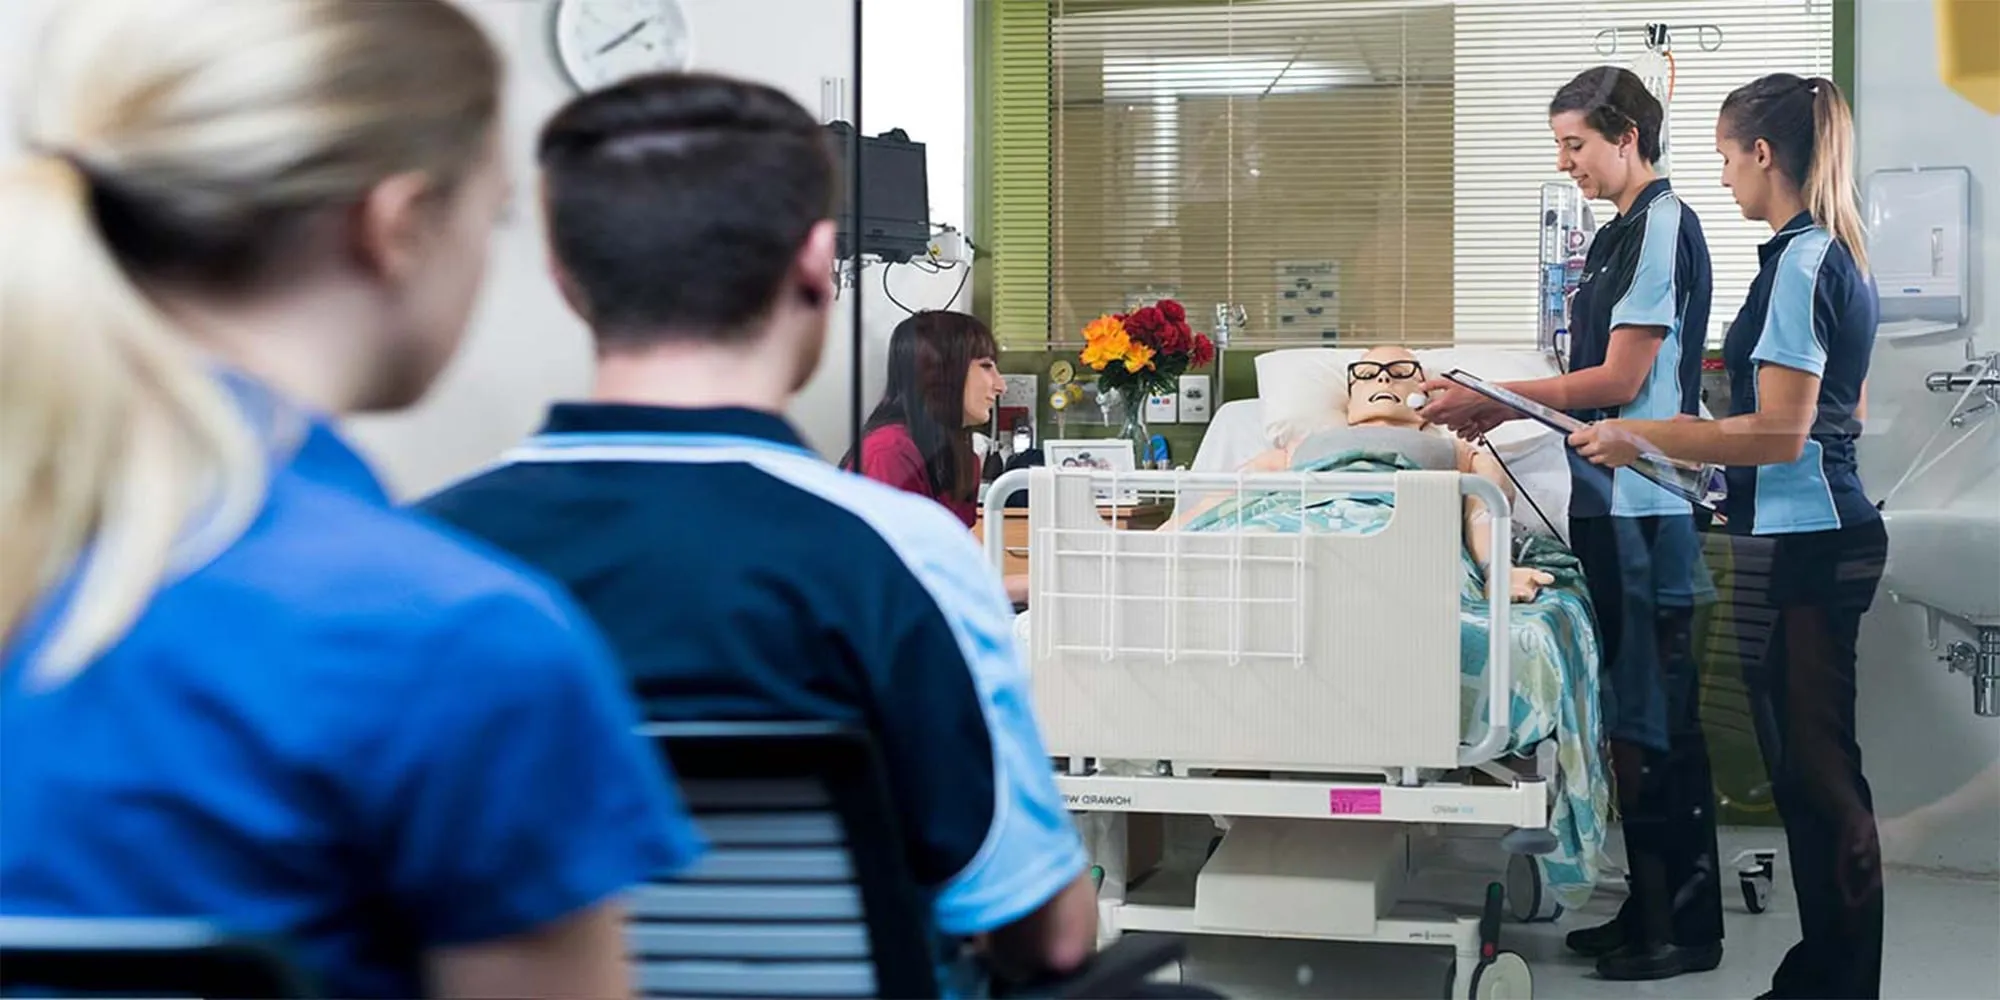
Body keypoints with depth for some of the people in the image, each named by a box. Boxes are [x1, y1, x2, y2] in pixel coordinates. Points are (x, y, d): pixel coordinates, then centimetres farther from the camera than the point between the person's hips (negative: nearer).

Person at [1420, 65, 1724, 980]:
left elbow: (1620, 380, -16)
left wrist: (1489, 399, -13)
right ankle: (1649, 908, 20)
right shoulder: (1619, 234, 17)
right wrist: (1500, 413, 11)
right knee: (1628, 717, 12)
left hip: (1644, 508, -10)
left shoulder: (1664, 227, -11)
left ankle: (1686, 928, 3)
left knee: (1655, 718, -4)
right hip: (1609, 500, 10)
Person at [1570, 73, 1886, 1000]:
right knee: (1813, 760, 13)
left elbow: (1781, 431, -20)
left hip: (1803, 539, -10)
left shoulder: (1799, 263, -15)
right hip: (1832, 526, 10)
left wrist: (1643, 436, -18)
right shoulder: (1842, 257, 15)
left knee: (1817, 764, -5)